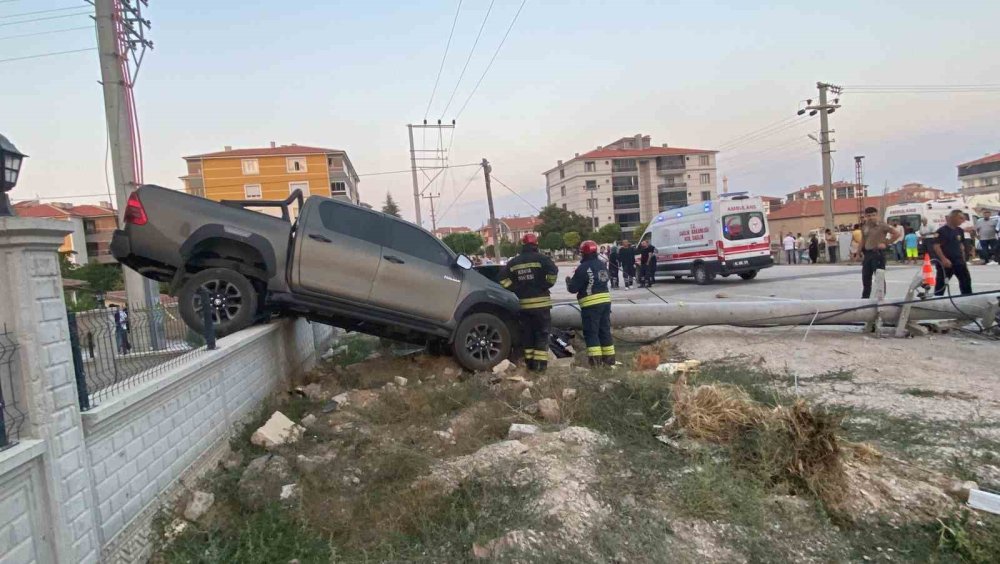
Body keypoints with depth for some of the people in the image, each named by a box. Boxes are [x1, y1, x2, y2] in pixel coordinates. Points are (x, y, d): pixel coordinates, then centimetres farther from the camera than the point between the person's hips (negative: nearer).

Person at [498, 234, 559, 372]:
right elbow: (553, 271, -18)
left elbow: (502, 277, 6)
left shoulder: (514, 262, 8)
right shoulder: (541, 258, -5)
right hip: (540, 302, -3)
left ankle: (530, 361, 17)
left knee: (527, 333, 13)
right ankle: (540, 362, 0)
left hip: (523, 303, 4)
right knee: (542, 333, 4)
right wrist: (546, 285, -3)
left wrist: (516, 290, 9)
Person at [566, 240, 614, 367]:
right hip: (605, 301, 7)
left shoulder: (583, 268, -13)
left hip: (590, 304, -7)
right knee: (605, 330, 14)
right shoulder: (603, 265, 10)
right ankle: (609, 358, 18)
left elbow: (573, 288, -11)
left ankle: (595, 360, -4)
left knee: (591, 333, 0)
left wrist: (568, 280, 11)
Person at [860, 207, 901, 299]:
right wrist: (862, 252, 13)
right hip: (867, 254, 6)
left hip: (878, 253, -6)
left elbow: (896, 234, -10)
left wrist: (886, 243, -10)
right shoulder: (864, 227, 9)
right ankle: (865, 297, 23)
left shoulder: (882, 225, -9)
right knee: (865, 277, 12)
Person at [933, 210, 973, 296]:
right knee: (941, 283, -2)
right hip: (946, 262, -7)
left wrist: (963, 259, 17)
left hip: (958, 261, 8)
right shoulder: (942, 231, -13)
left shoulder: (959, 231, 10)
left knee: (966, 279, 14)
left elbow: (961, 245, 19)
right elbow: (936, 246, -18)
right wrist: (943, 259, -24)